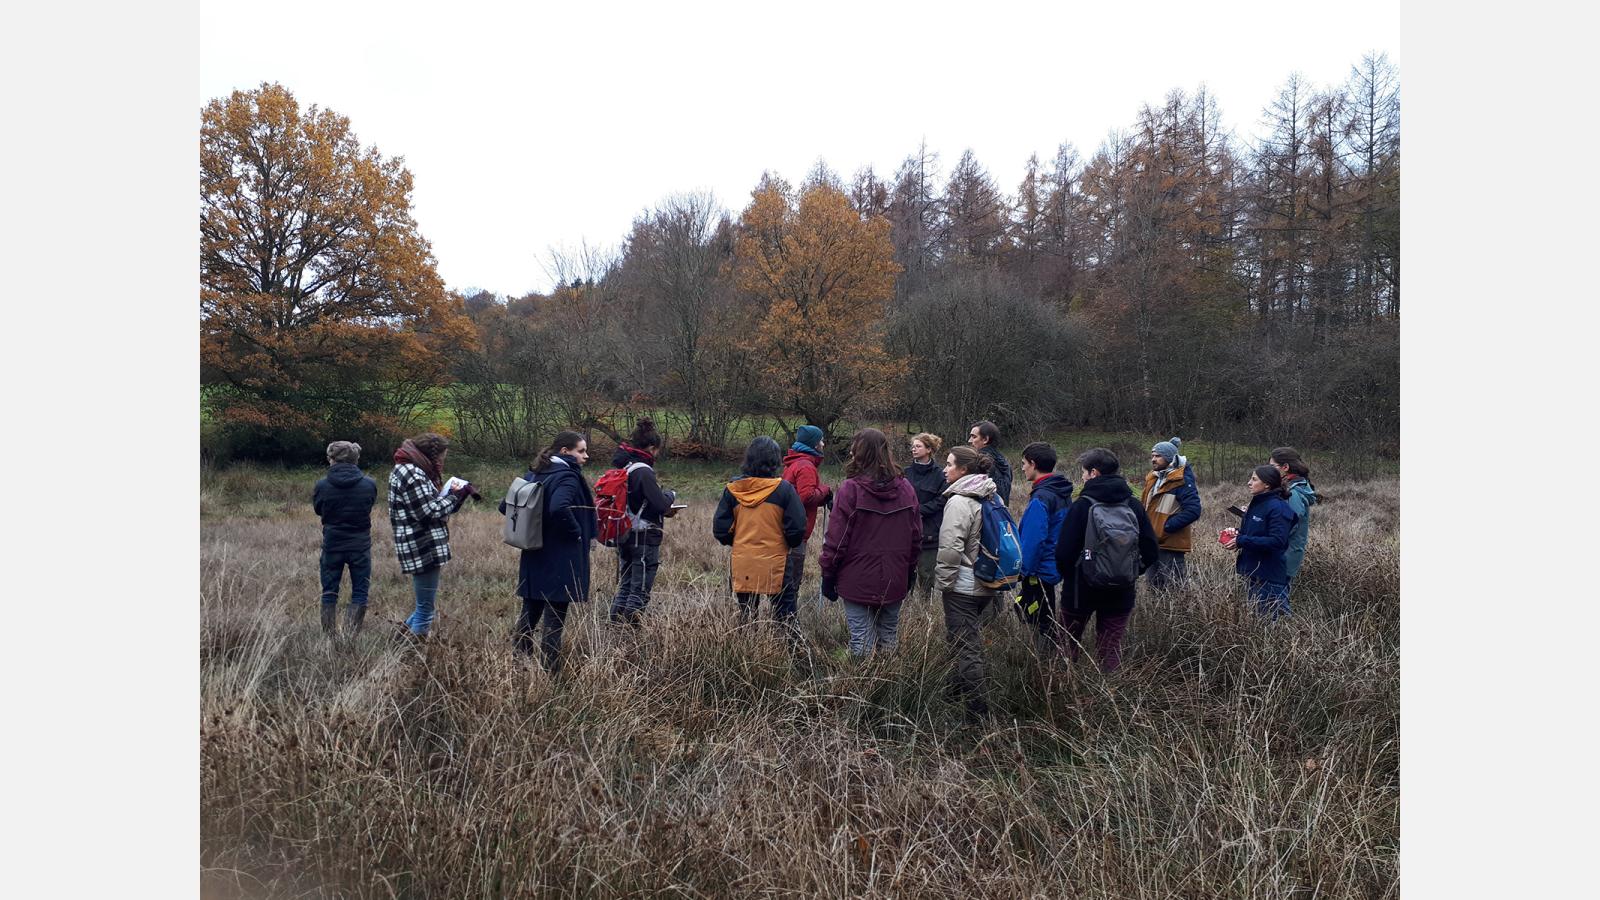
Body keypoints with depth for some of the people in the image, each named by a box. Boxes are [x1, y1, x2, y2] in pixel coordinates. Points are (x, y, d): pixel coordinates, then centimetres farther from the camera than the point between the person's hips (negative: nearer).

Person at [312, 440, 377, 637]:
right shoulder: (369, 485, -10)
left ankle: (328, 637, 16)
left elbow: (318, 510, 6)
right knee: (359, 593, 8)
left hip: (332, 546, 0)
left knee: (329, 593, 12)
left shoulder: (321, 485, -10)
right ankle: (351, 636, 4)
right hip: (360, 546, 0)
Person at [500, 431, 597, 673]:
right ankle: (550, 672, 5)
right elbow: (559, 508, -34)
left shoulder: (533, 474, 10)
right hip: (560, 563, -8)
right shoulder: (567, 477, -15)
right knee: (554, 621, 0)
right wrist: (576, 532, -19)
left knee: (529, 614, 17)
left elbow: (505, 506, 12)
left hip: (534, 559, 8)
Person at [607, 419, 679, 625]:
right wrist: (671, 495, 1)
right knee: (640, 589, 1)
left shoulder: (622, 467, 9)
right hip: (645, 537, -8)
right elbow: (660, 503, -21)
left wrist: (664, 512, 11)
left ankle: (616, 622, 19)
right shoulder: (643, 471, -18)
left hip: (624, 536, 8)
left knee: (625, 585, 17)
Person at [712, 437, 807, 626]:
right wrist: (790, 544, 10)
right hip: (775, 565, -3)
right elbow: (797, 528, -10)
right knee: (784, 618, 10)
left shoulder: (732, 489, -1)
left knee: (746, 618, 13)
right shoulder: (784, 489, -10)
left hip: (742, 566, 3)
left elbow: (720, 529, 2)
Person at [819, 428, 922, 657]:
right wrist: (910, 571, 19)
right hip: (894, 582, 5)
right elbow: (916, 537, 8)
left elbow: (836, 538, -11)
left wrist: (828, 575, -1)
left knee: (862, 640, 2)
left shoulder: (850, 488, -14)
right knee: (889, 636, 16)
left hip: (858, 581, -4)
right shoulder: (905, 488, 1)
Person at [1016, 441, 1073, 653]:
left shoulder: (1041, 498, -22)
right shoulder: (1063, 493, 8)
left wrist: (1025, 570, -15)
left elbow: (1034, 540, -25)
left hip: (1040, 571, -9)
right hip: (1056, 567, 9)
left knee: (1043, 623, 1)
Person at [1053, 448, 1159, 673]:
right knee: (1111, 647, 10)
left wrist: (1067, 576, 2)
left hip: (1082, 589, -3)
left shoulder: (1082, 505, -14)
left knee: (1069, 641, 16)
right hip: (1122, 593, 3)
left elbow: (1064, 553, -17)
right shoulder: (1134, 505, 0)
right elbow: (1150, 551, 0)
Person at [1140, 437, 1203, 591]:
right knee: (1154, 588, 16)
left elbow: (1193, 511, -22)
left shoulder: (1182, 481, -13)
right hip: (1153, 543, 8)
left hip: (1171, 545, -8)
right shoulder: (1152, 478, 13)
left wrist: (1166, 526, -20)